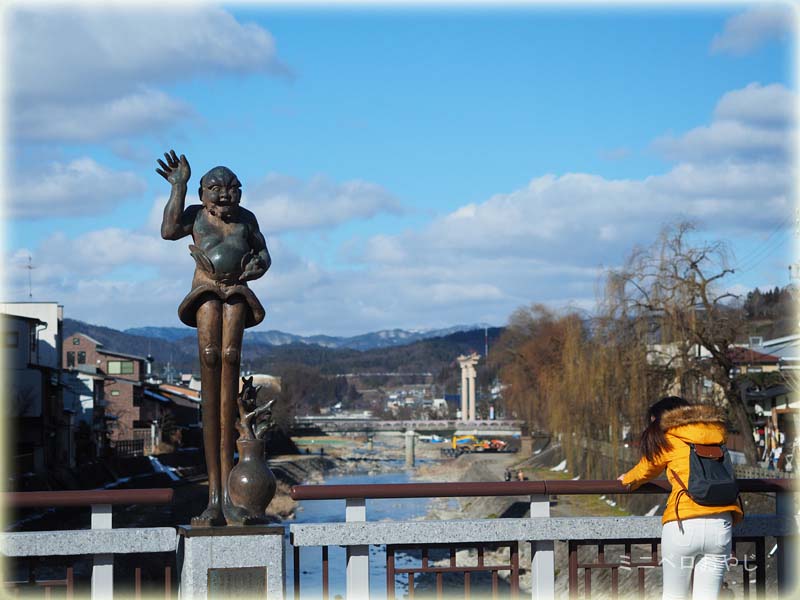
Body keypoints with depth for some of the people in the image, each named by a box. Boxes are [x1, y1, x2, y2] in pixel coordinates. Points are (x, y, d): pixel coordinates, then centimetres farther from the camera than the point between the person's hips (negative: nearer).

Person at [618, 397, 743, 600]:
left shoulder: (669, 439, 5)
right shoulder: (717, 432, 17)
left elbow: (647, 468, 20)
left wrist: (628, 480, 42)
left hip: (683, 525, -3)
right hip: (720, 526, 3)